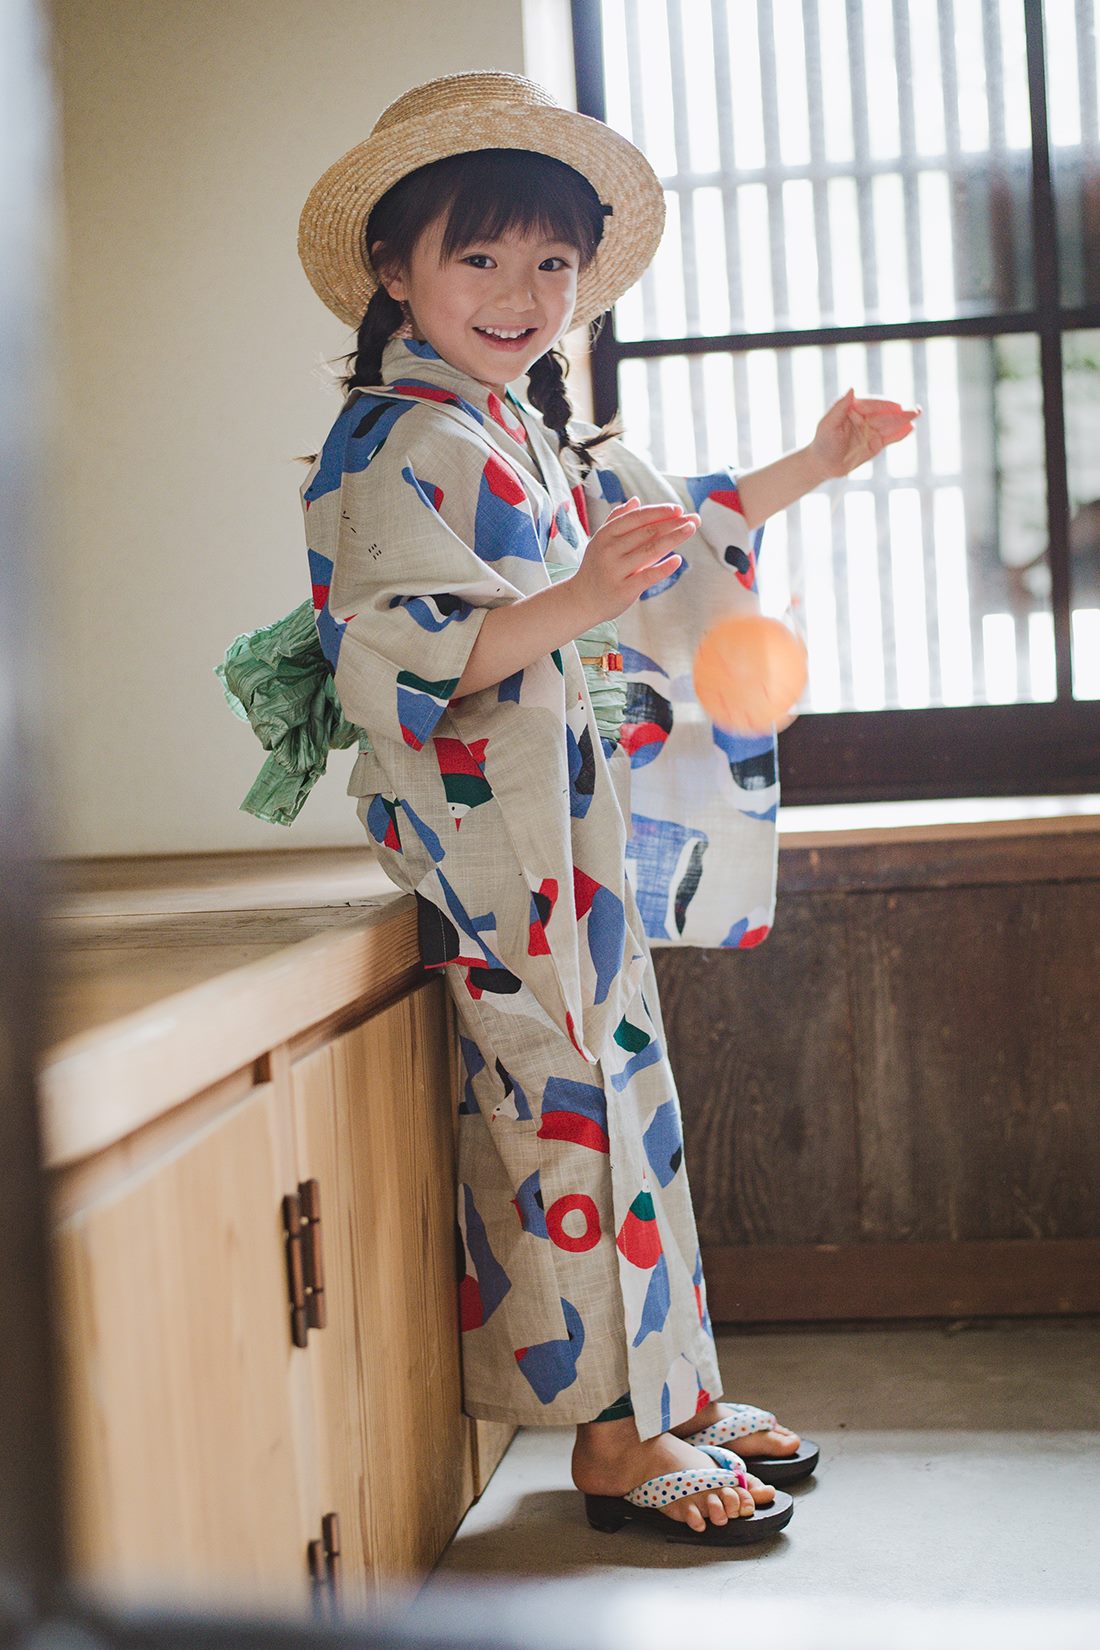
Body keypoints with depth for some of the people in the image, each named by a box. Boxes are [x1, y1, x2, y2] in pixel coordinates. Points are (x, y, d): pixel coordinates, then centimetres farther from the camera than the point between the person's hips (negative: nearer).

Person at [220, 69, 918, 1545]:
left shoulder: (537, 432, 16)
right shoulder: (395, 444, -14)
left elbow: (663, 531, 33)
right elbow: (394, 658, -25)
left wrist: (809, 469, 32)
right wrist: (573, 606, -36)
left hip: (587, 838, 10)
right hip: (501, 835, -10)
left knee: (615, 1092, 14)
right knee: (578, 1096, -5)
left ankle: (669, 1389, 25)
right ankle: (616, 1434, 6)